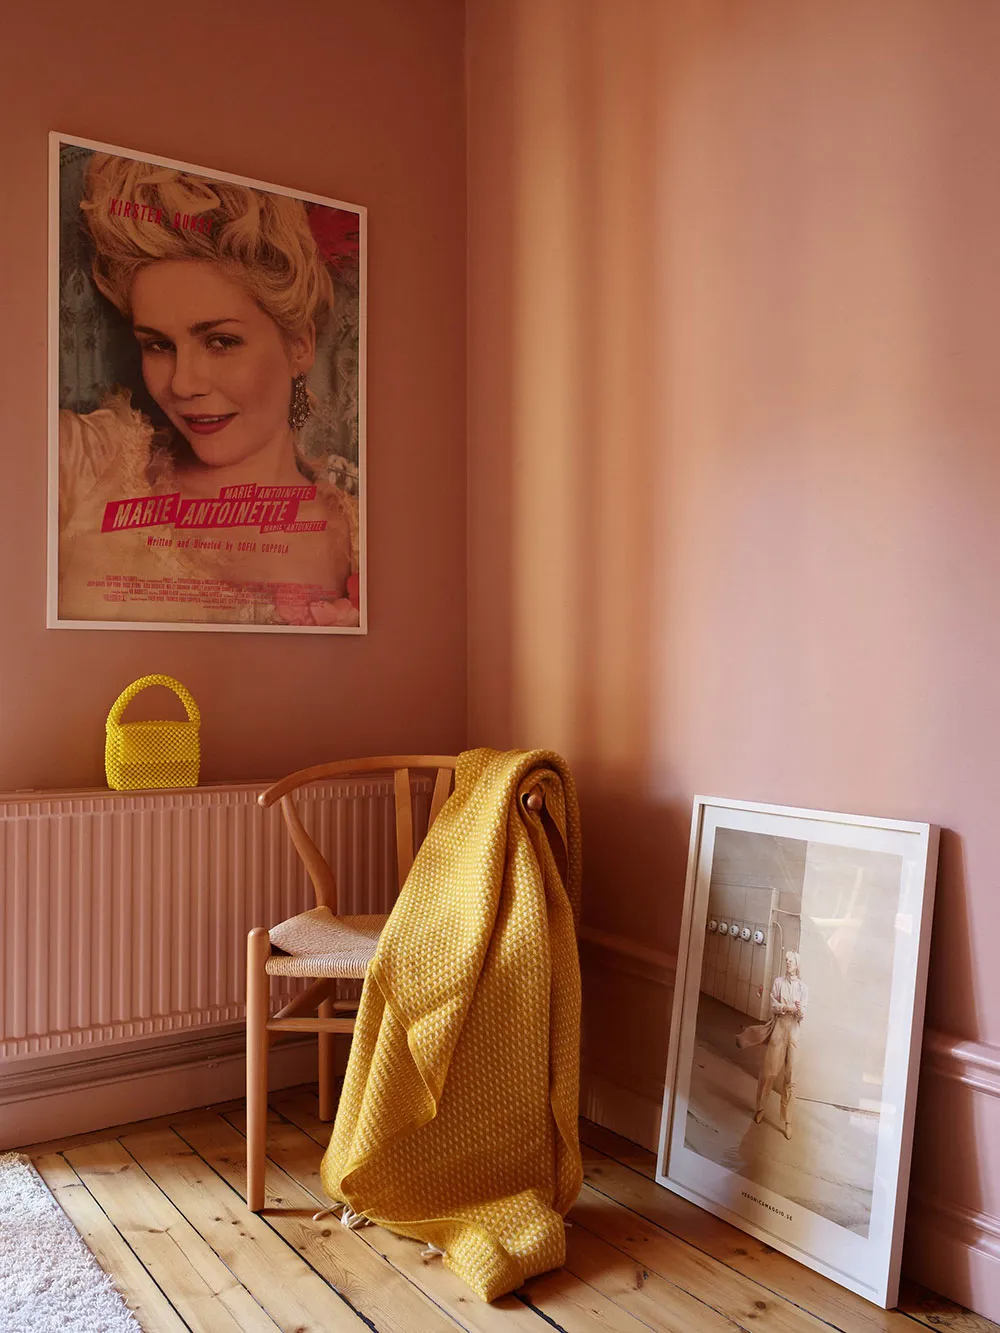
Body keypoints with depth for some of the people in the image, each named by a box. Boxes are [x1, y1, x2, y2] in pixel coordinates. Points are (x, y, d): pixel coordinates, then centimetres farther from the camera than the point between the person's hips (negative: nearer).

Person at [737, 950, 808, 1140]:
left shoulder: (803, 987, 4)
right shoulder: (778, 982, 2)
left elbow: (803, 1016, -1)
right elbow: (774, 1006, -5)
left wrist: (799, 1011, -24)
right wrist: (789, 1007, -23)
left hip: (793, 1032, 0)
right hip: (778, 1029, 0)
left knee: (790, 1077, 1)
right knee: (769, 1071, 2)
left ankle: (787, 1120, 8)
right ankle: (760, 1108, 22)